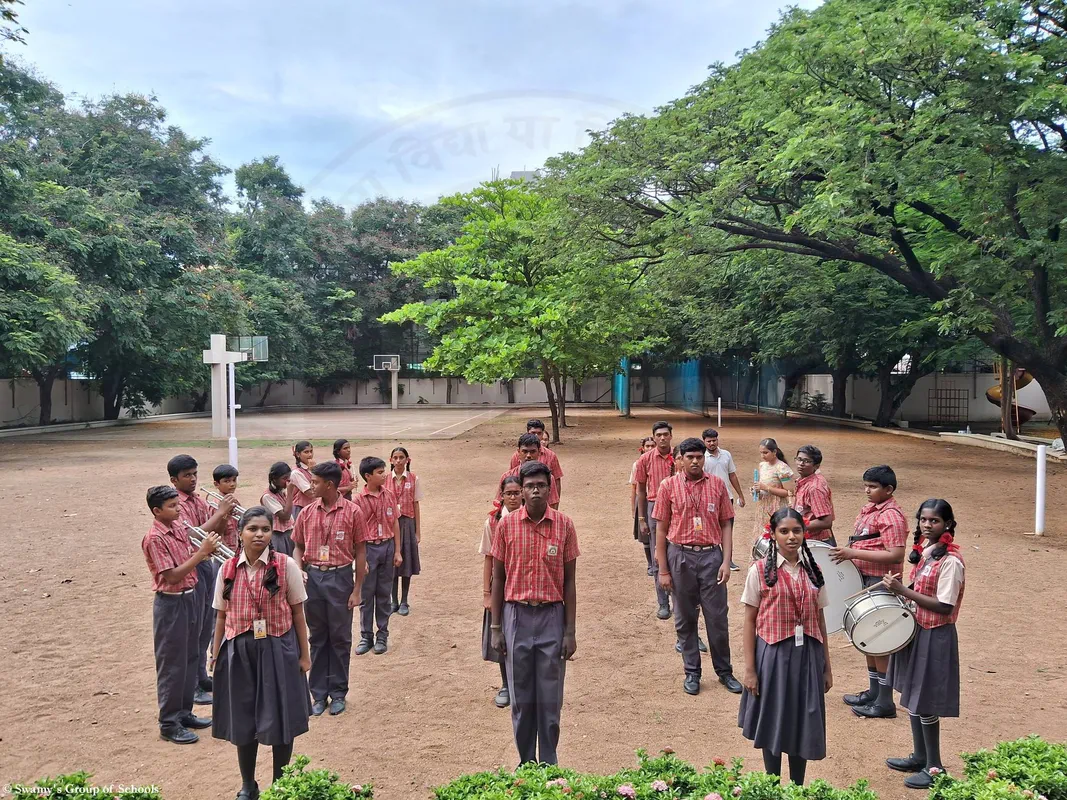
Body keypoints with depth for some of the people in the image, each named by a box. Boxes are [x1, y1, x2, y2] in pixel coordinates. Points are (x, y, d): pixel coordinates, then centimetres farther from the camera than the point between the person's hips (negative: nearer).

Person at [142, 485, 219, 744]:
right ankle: (169, 724, 11)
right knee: (172, 665, 1)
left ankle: (184, 712, 30)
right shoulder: (154, 538, -18)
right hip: (171, 604, -8)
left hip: (190, 598, 8)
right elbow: (172, 576, -22)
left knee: (189, 659, 17)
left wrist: (205, 551, -6)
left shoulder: (178, 527, 6)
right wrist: (201, 552, -24)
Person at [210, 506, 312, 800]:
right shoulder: (227, 569, -1)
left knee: (280, 720, 5)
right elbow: (222, 615, 7)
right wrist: (215, 654, 8)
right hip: (239, 651, 2)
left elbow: (297, 612, -3)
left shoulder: (286, 566, -8)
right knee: (242, 720, 12)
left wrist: (304, 654, -2)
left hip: (278, 650, -2)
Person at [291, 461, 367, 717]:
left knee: (340, 638, 7)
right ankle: (319, 694, 22)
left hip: (340, 577, -3)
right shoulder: (307, 512, 3)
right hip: (313, 578, 3)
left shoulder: (352, 512, -7)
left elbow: (360, 552, -3)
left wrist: (356, 590, -5)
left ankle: (338, 693, 20)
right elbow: (298, 546, 12)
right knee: (317, 638, 11)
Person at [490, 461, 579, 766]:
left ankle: (549, 764, 22)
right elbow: (498, 578, 4)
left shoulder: (564, 525, -3)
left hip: (552, 617, 0)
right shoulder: (506, 524, -2)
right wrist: (495, 628, 2)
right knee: (521, 698, 9)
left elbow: (569, 581, 1)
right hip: (517, 615, 1)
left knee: (550, 699, 6)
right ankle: (525, 763, 25)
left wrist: (570, 631, -1)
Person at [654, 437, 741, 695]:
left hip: (711, 555, 0)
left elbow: (726, 525, 5)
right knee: (685, 618, 9)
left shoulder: (717, 484, 2)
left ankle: (724, 671, 22)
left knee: (717, 617, 6)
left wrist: (726, 561, -5)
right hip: (680, 556, 0)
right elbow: (662, 530, 1)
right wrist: (663, 571, -1)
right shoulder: (668, 486, -1)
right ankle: (692, 672, 23)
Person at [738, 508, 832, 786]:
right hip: (773, 655, -3)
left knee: (803, 724, 11)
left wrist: (827, 666, 9)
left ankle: (798, 789, 29)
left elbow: (820, 619, 9)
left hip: (807, 655, 3)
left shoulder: (813, 570, 4)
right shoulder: (760, 570, -7)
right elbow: (749, 621, -5)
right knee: (772, 724, 9)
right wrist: (749, 669, -7)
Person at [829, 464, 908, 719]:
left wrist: (854, 553, -26)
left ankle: (885, 702, 9)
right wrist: (846, 553, 6)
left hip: (880, 583, -10)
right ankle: (873, 692, 30)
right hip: (865, 579, 10)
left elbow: (896, 555, -26)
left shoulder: (891, 516, -18)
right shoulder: (869, 509, 11)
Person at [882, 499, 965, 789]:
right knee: (912, 695, 18)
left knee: (925, 703, 1)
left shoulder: (950, 560, -21)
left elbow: (944, 606, -23)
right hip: (917, 629, 9)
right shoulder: (924, 549, 5)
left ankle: (934, 767, 16)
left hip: (936, 636, -9)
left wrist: (903, 590, -23)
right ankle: (920, 756, 33)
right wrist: (900, 588, 1)